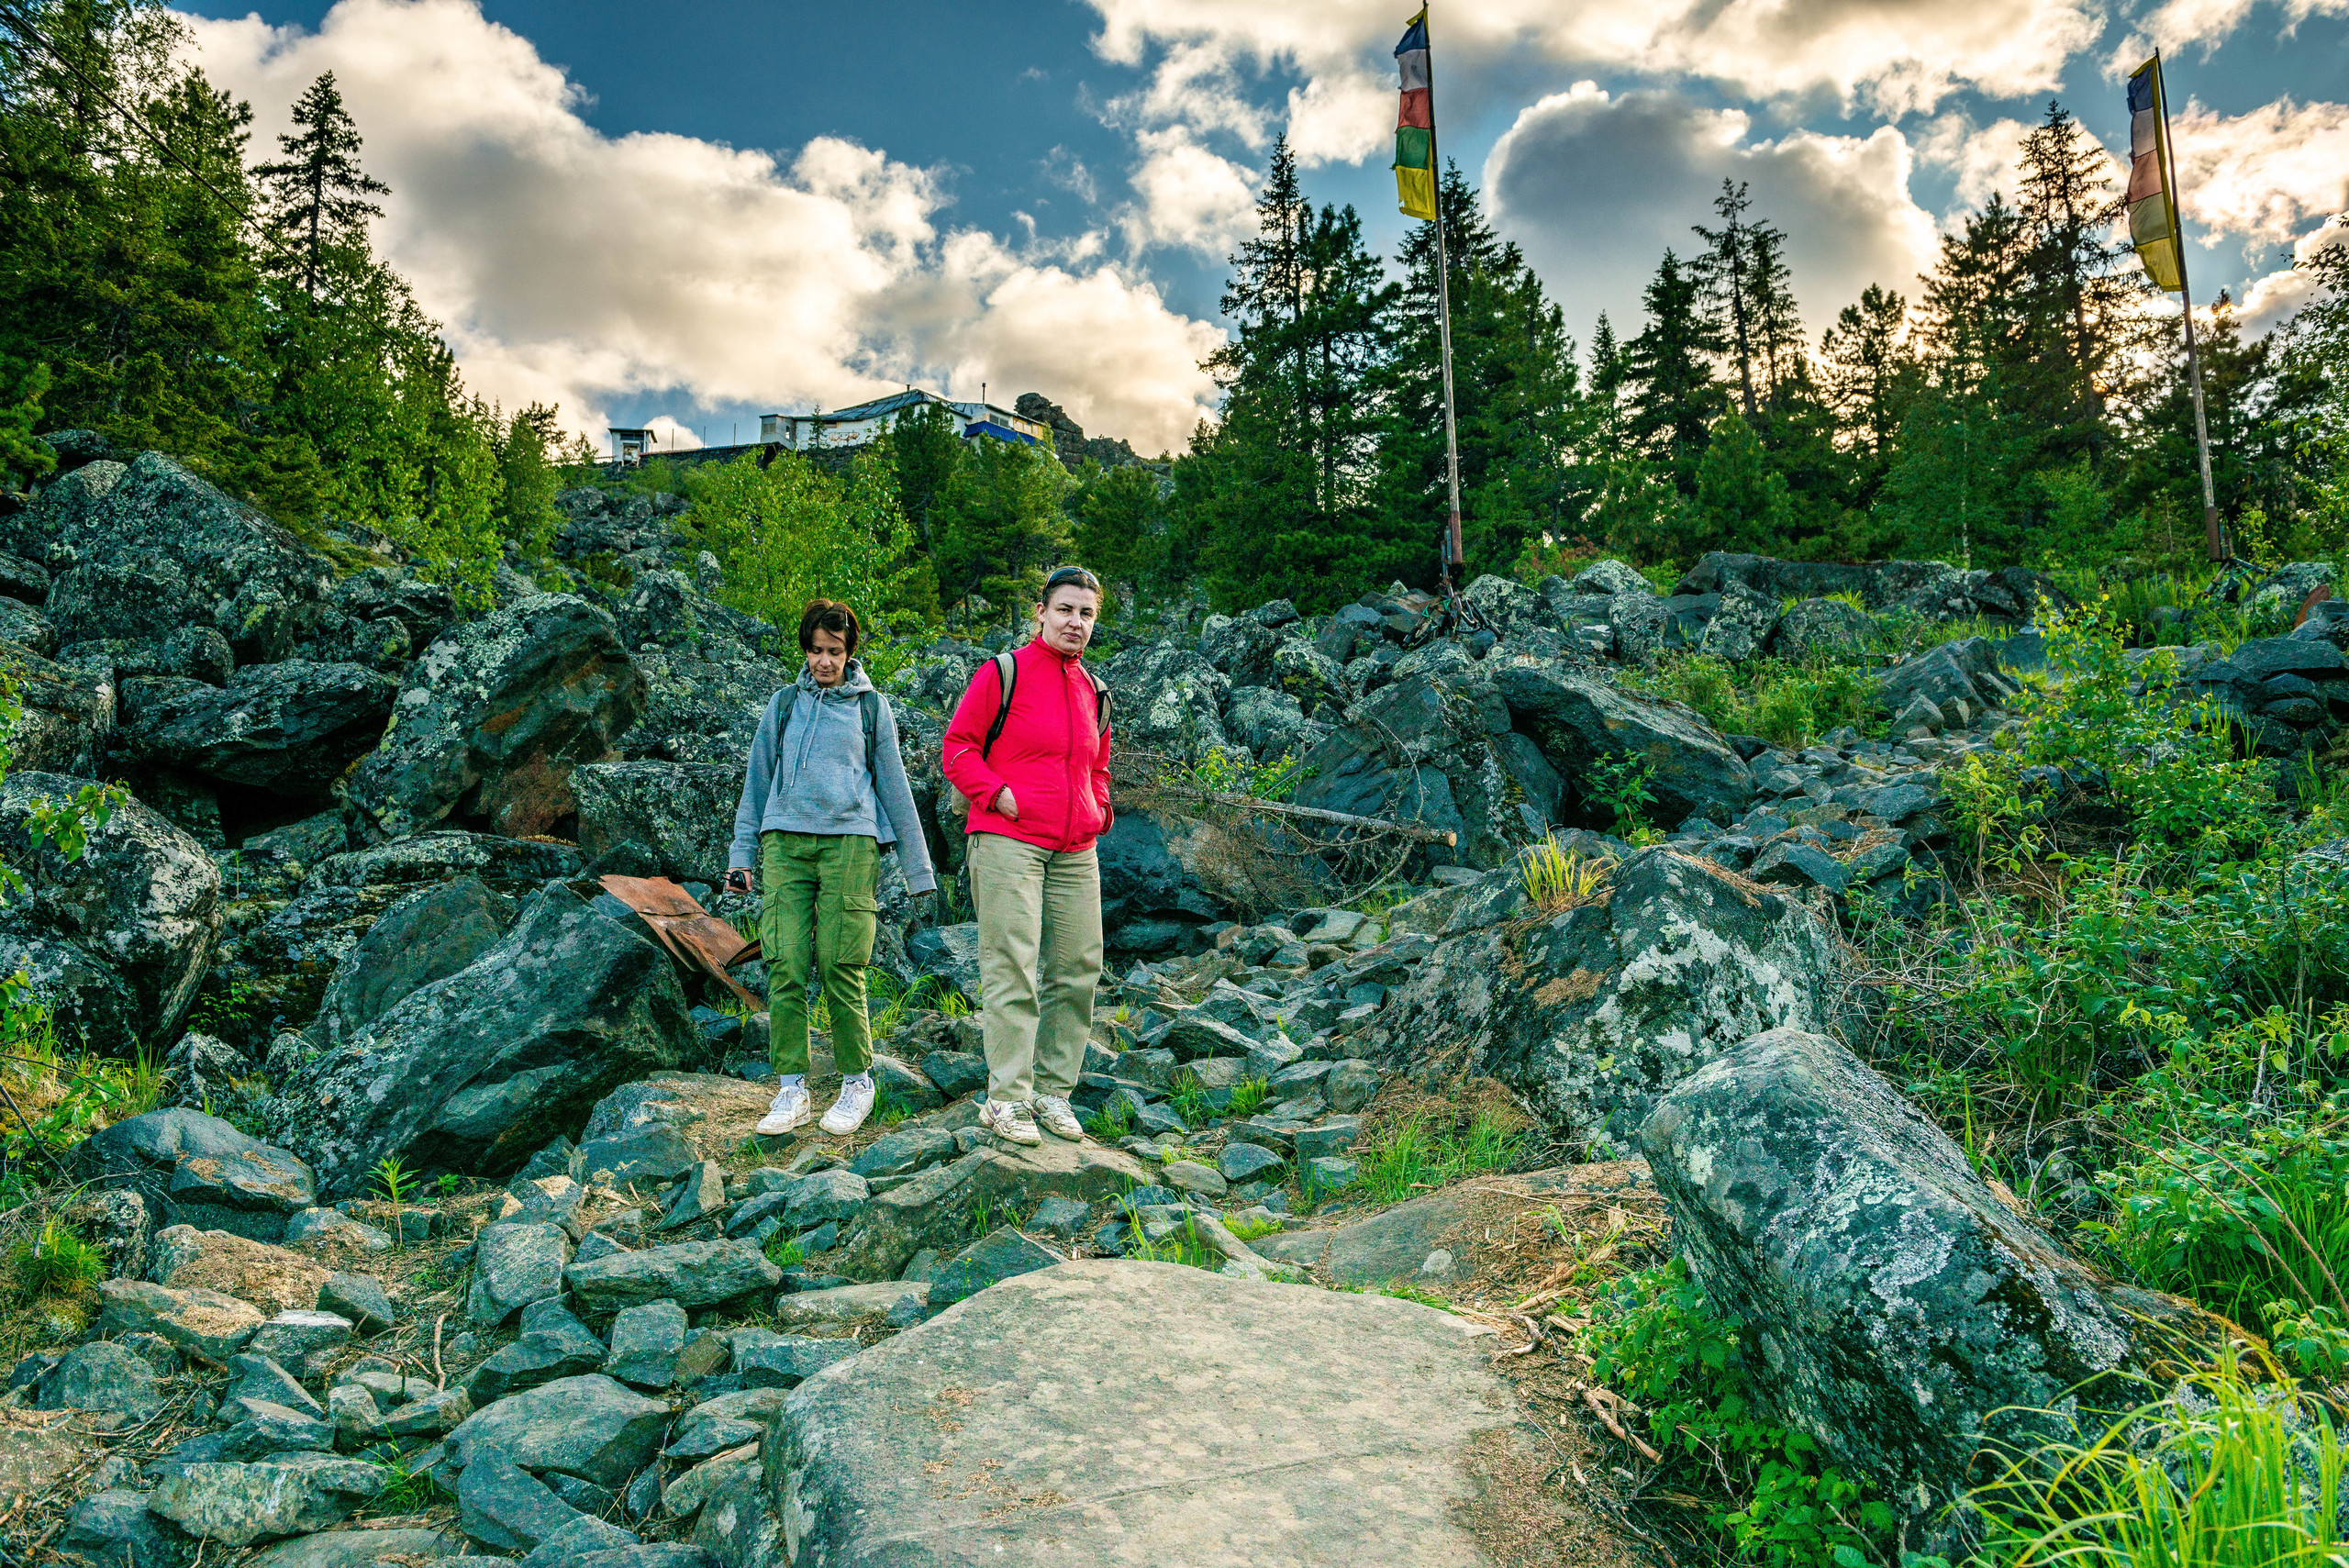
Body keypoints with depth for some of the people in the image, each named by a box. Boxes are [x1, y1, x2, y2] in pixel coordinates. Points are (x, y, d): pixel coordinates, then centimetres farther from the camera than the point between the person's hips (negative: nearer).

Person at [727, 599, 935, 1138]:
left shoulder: (870, 706, 13)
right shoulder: (784, 704, 17)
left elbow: (895, 788, 14)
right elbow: (757, 779, 21)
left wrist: (918, 870, 12)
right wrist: (741, 853, 14)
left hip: (850, 839, -2)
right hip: (785, 841, 2)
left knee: (841, 968, -7)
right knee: (785, 968, -6)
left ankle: (857, 1083, 7)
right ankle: (792, 1089, 2)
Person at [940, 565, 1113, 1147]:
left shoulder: (1095, 693, 16)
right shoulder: (1002, 674, -2)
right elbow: (958, 745, -1)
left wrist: (1097, 811, 11)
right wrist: (998, 794, -12)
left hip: (1076, 853, 7)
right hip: (1008, 843, -6)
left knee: (1078, 969, 6)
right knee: (1012, 968, -8)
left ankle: (1053, 1091, 17)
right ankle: (1006, 1099, -2)